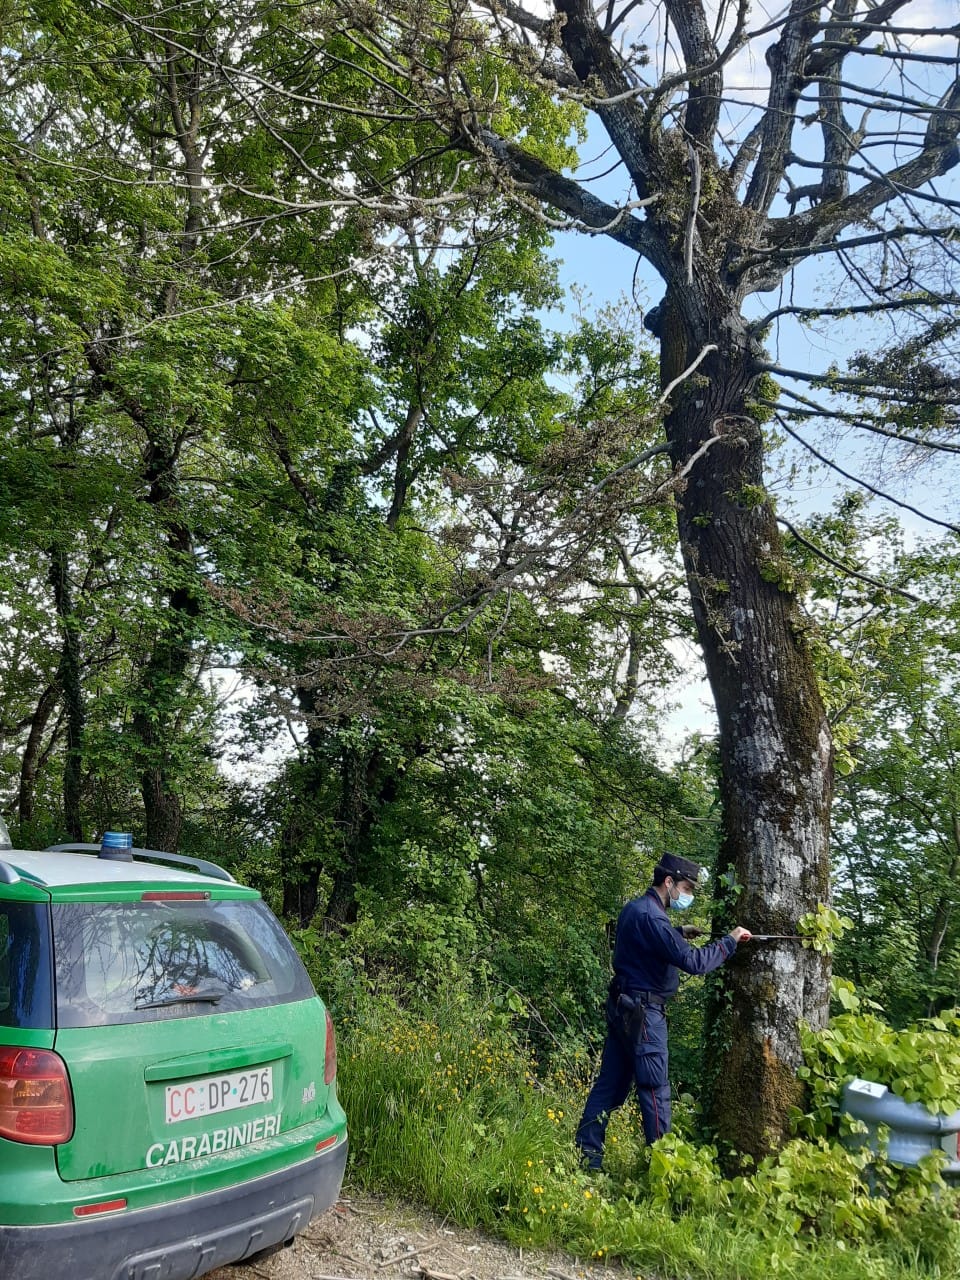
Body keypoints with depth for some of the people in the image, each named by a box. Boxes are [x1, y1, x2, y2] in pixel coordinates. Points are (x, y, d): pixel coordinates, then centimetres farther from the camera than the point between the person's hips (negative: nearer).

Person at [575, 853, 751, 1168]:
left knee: (610, 1082, 11)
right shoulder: (651, 916, -20)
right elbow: (693, 962, -25)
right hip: (643, 1012, -10)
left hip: (623, 1008, 10)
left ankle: (587, 1152, 14)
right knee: (655, 1089, -2)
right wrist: (730, 940, -16)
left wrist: (678, 932, 17)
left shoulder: (635, 908, 11)